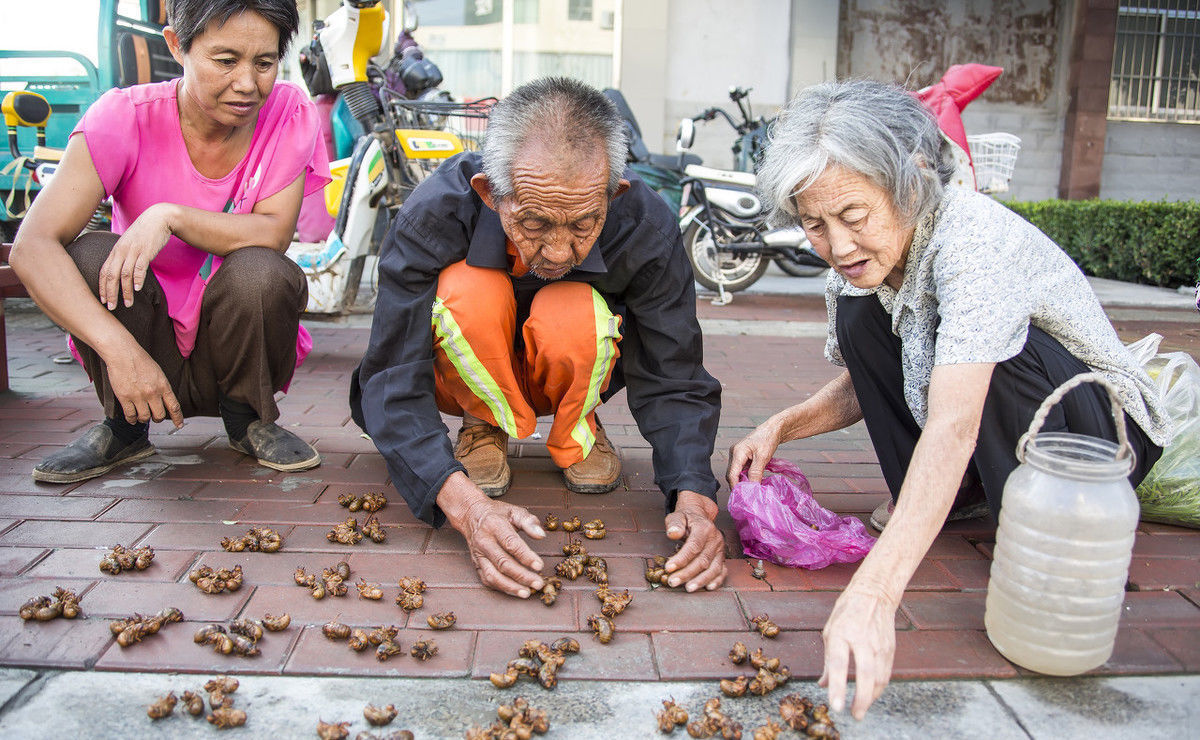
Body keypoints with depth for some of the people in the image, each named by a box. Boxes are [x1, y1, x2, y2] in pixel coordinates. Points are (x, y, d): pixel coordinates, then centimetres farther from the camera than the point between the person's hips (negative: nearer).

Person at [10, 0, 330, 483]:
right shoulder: (126, 117, -15)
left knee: (260, 271, -30)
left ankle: (249, 420, -3)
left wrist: (171, 216, -33)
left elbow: (274, 234, -19)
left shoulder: (289, 114, -11)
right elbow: (31, 247, -25)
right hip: (149, 339, 1)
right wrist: (120, 349, -38)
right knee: (90, 256, -26)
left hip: (236, 346, 0)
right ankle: (125, 427, -3)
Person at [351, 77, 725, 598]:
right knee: (470, 292, -35)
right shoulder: (432, 215, -32)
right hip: (474, 376, -1)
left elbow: (674, 383, -21)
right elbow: (394, 383, -32)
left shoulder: (646, 227, -27)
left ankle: (576, 431, -1)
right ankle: (485, 427, -4)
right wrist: (463, 502, -48)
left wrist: (693, 496, -39)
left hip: (572, 373, 1)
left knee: (575, 318, -35)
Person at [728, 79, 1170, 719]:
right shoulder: (860, 260, -12)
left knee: (1002, 341, -35)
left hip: (1107, 432, -6)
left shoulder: (974, 235, -34)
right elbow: (861, 384, 4)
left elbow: (953, 426, -46)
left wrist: (871, 593, -56)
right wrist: (780, 427, -16)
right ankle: (937, 497, 0)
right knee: (860, 314, -13)